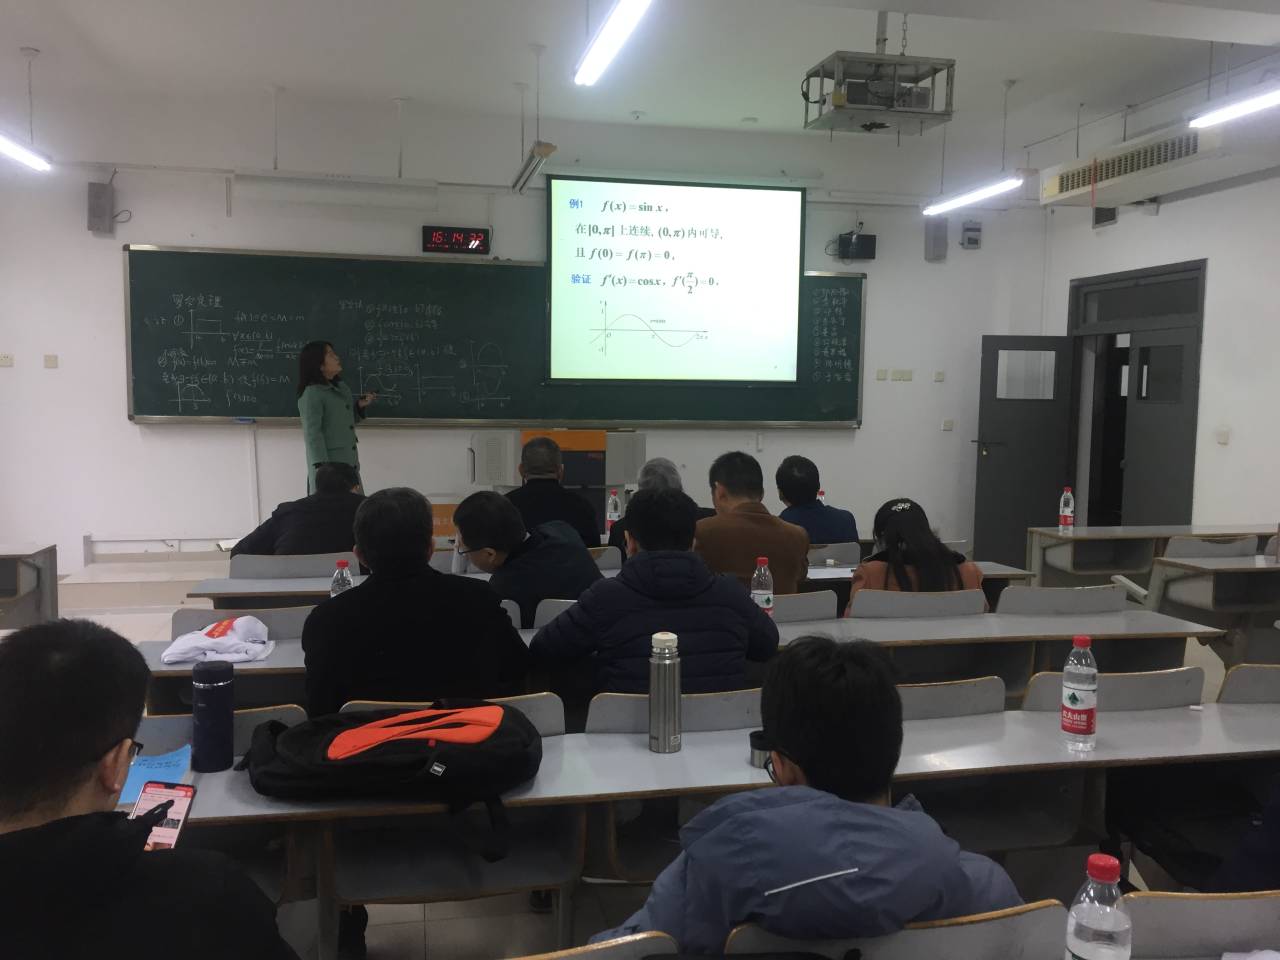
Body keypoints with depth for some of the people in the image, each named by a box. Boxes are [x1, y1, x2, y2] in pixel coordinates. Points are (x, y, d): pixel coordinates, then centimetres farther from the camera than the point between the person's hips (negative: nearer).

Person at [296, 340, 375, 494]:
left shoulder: (341, 388, 13)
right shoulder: (312, 394, -10)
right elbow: (312, 434, -15)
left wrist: (360, 405, 8)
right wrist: (322, 467, -21)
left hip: (350, 465, 7)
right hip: (329, 466, -7)